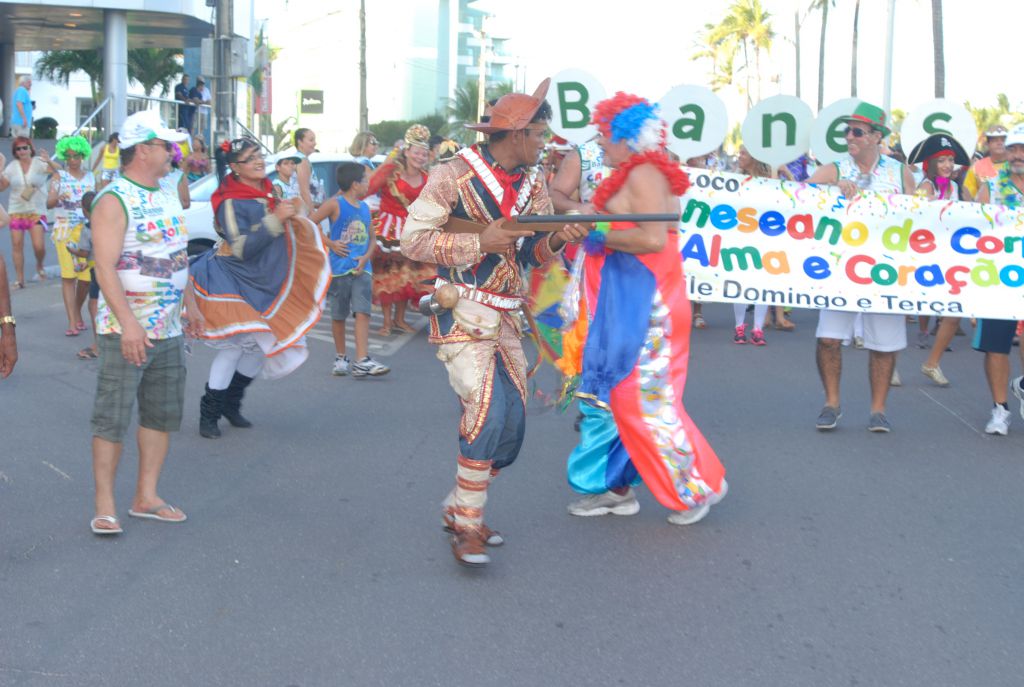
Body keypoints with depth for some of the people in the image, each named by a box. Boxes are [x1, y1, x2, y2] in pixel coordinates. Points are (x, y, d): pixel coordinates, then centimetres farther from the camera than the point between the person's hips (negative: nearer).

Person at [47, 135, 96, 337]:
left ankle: (78, 313, 23)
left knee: (87, 276, -2)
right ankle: (72, 323, -8)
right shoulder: (59, 176, 3)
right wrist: (57, 198, -29)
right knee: (68, 275, -8)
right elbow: (48, 202, -8)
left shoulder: (91, 177, 10)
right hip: (65, 230, -2)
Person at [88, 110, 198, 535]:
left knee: (163, 415, 12)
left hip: (168, 330, 9)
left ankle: (146, 497, 22)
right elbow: (105, 268, -22)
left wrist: (190, 305, 22)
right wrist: (128, 324, -29)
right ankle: (104, 506, 4)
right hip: (127, 332, -8)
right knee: (112, 418, -3)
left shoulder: (167, 197, 13)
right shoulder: (113, 201, -14)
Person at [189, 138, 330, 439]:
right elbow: (242, 249, -24)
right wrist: (275, 219, -27)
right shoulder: (231, 202, -17)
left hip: (263, 283, 8)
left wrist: (291, 217, 0)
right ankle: (209, 413, -4)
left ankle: (230, 403, 27)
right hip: (232, 281, -8)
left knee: (264, 343, 10)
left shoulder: (268, 194, 6)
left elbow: (280, 234, 21)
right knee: (236, 342, -16)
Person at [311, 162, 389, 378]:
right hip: (339, 268, -4)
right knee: (338, 316, 8)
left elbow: (372, 238, 18)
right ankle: (341, 358, 22)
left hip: (361, 268, 4)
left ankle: (362, 361, -14)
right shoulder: (335, 204, -5)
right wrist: (330, 243, -9)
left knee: (362, 312, -9)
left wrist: (366, 257, -1)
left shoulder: (365, 208, 11)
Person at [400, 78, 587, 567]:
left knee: (512, 421, 8)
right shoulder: (454, 176, -10)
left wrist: (558, 239, -13)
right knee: (487, 410, -19)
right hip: (462, 314, -7)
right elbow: (412, 239, -12)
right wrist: (481, 241, -20)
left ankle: (459, 507, 26)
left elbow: (530, 255, 9)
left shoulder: (533, 184, 9)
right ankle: (466, 527, -9)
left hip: (505, 317, 8)